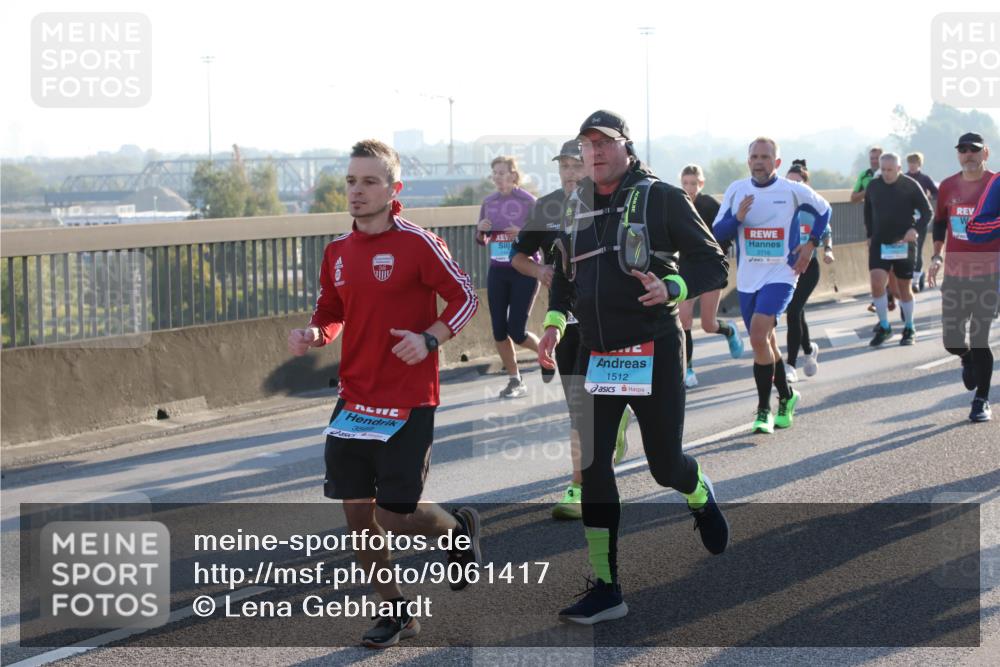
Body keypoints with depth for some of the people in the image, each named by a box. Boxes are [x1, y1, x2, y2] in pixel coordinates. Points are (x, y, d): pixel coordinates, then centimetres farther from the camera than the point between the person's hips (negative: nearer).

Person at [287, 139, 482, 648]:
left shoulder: (417, 243, -11)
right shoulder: (338, 251, 7)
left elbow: (465, 297, -6)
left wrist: (429, 339, -20)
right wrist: (313, 334, -4)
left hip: (408, 403, -6)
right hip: (354, 400, 6)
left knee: (396, 516, -6)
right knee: (356, 513, 6)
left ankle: (458, 527, 28)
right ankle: (394, 611, 24)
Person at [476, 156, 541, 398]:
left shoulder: (528, 201, -8)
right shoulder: (488, 202, 7)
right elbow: (482, 241, 14)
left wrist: (522, 233, -23)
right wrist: (481, 231, -7)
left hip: (525, 271, -5)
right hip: (497, 272, 5)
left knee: (516, 331, -7)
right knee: (499, 331, 2)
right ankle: (515, 381, 16)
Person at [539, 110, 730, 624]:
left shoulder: (661, 198, -7)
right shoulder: (576, 207, 8)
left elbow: (713, 263, -7)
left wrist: (671, 287, -25)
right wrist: (554, 321, 6)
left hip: (653, 352, -4)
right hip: (595, 355, 4)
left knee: (664, 464, 6)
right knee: (593, 465, -5)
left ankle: (700, 497, 45)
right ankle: (604, 589, 0)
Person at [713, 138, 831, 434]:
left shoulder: (793, 191, -4)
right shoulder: (736, 190, 2)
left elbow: (824, 211, 13)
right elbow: (717, 233, 2)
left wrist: (811, 244, 2)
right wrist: (737, 217, -17)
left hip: (780, 276, -4)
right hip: (747, 279, 4)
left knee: (758, 336, -21)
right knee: (766, 343, 15)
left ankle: (764, 409, -12)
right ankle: (786, 396, 37)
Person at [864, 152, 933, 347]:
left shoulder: (911, 186, -8)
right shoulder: (873, 186, 2)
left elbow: (927, 212, -4)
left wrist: (914, 229, -20)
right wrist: (870, 235, 11)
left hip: (903, 244, -2)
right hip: (879, 243, 2)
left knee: (904, 287, 6)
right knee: (876, 283, -14)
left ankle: (909, 329, 23)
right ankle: (884, 327, 0)